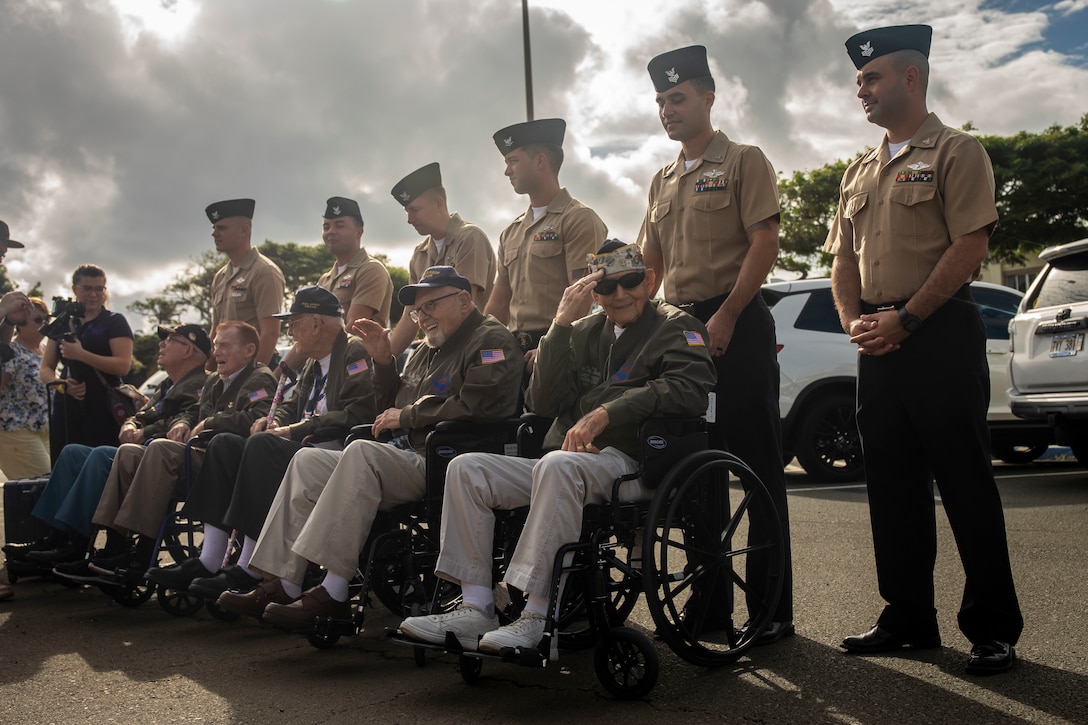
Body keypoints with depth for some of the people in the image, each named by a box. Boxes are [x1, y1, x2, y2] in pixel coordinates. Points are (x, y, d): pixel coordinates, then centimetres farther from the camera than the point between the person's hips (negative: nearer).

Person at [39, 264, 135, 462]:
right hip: (65, 408, 5)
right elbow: (45, 368, 15)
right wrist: (62, 384, -7)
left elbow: (123, 365, -11)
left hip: (102, 409, -4)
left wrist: (80, 354, -19)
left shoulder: (115, 322, 2)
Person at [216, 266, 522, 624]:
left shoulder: (491, 340, -3)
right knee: (308, 461, 3)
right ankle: (282, 583, -6)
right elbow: (391, 409, 26)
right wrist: (383, 360, 12)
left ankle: (333, 592, -32)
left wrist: (408, 416, -7)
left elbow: (474, 408, -18)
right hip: (406, 458, 10)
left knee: (362, 452, -33)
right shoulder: (428, 351, 26)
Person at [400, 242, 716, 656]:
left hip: (629, 463, -6)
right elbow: (544, 403, 8)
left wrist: (606, 413, -21)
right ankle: (475, 609, -15)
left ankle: (537, 618, -35)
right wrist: (561, 324, 0)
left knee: (558, 465, -37)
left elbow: (690, 388, -14)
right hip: (571, 460, 6)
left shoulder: (676, 326, 7)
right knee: (467, 468, -9)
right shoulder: (583, 333, 20)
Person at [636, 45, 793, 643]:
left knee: (757, 465, -4)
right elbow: (649, 264, 21)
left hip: (736, 326, -7)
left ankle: (772, 608, 2)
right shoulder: (662, 181, 20)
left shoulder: (743, 162, 0)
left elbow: (764, 245, -10)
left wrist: (725, 318, -17)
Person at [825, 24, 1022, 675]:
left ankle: (994, 629, 6)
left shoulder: (956, 152, -1)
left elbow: (970, 245, -12)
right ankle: (909, 619, 18)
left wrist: (905, 318, -16)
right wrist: (854, 320, 0)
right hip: (877, 345, 7)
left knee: (965, 482, -4)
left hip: (941, 335, -7)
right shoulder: (860, 173, 19)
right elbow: (843, 258, 18)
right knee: (892, 486, 9)